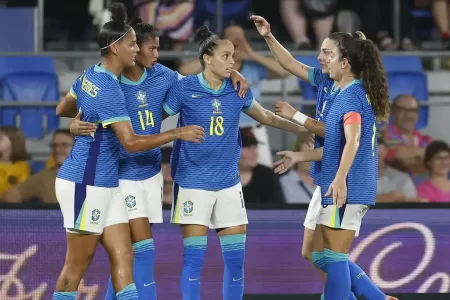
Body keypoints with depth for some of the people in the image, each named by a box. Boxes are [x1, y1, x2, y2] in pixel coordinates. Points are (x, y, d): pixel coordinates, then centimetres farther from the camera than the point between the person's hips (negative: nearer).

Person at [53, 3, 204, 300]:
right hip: (86, 185, -9)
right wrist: (178, 133, -19)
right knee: (78, 263, 0)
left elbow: (62, 109, 22)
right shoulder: (109, 89, -21)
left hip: (104, 184, 9)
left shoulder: (90, 76, 7)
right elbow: (131, 142, -25)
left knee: (123, 257, 3)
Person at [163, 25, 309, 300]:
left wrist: (304, 130, 16)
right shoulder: (184, 89, -11)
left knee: (236, 258, 3)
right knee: (194, 258, -4)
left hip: (229, 183, 4)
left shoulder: (237, 91, 2)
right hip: (194, 183, -4)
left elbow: (267, 117, 17)